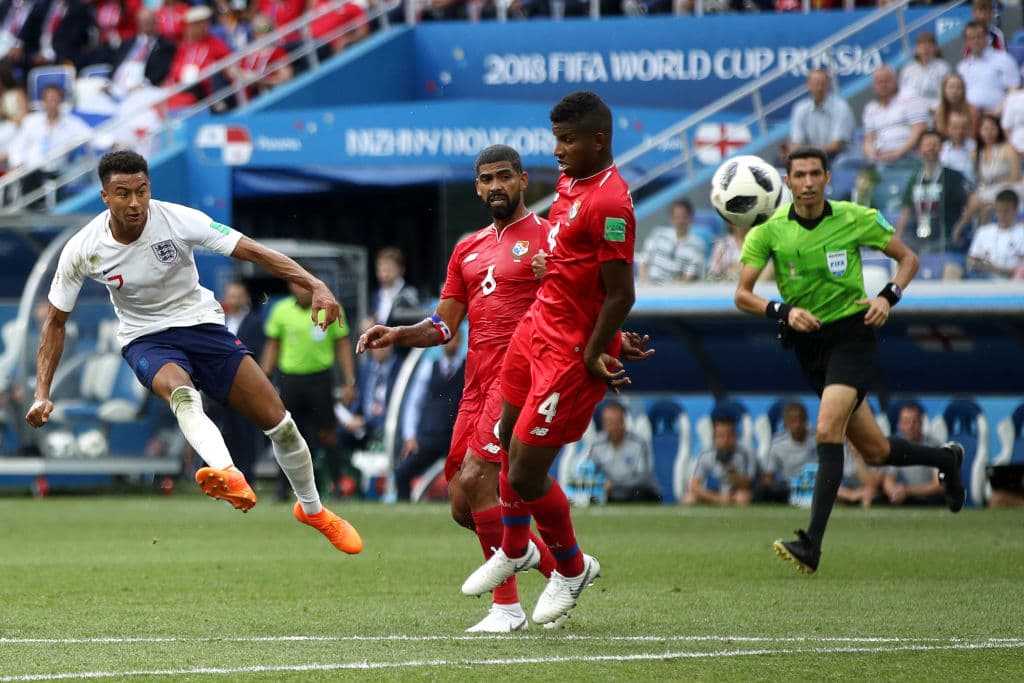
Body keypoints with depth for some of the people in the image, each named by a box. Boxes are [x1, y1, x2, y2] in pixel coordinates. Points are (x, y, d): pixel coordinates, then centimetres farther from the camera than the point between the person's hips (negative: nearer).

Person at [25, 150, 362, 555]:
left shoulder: (177, 220, -19)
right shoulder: (82, 251, -15)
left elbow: (253, 251, -20)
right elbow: (56, 321, -2)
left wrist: (315, 286, -31)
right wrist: (42, 395, -8)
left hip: (202, 324, 1)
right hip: (146, 340, -1)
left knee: (278, 421, -4)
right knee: (180, 391, -38)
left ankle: (312, 509, 23)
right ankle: (228, 477, -65)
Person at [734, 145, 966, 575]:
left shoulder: (855, 218, -6)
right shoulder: (770, 230, -4)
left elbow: (908, 258, 7)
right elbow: (742, 295, -5)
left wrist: (888, 297, -11)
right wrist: (783, 311, -23)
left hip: (852, 334, -3)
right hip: (807, 342, 3)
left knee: (827, 430, -24)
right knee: (874, 451, 10)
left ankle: (811, 545, -26)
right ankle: (946, 458, 41)